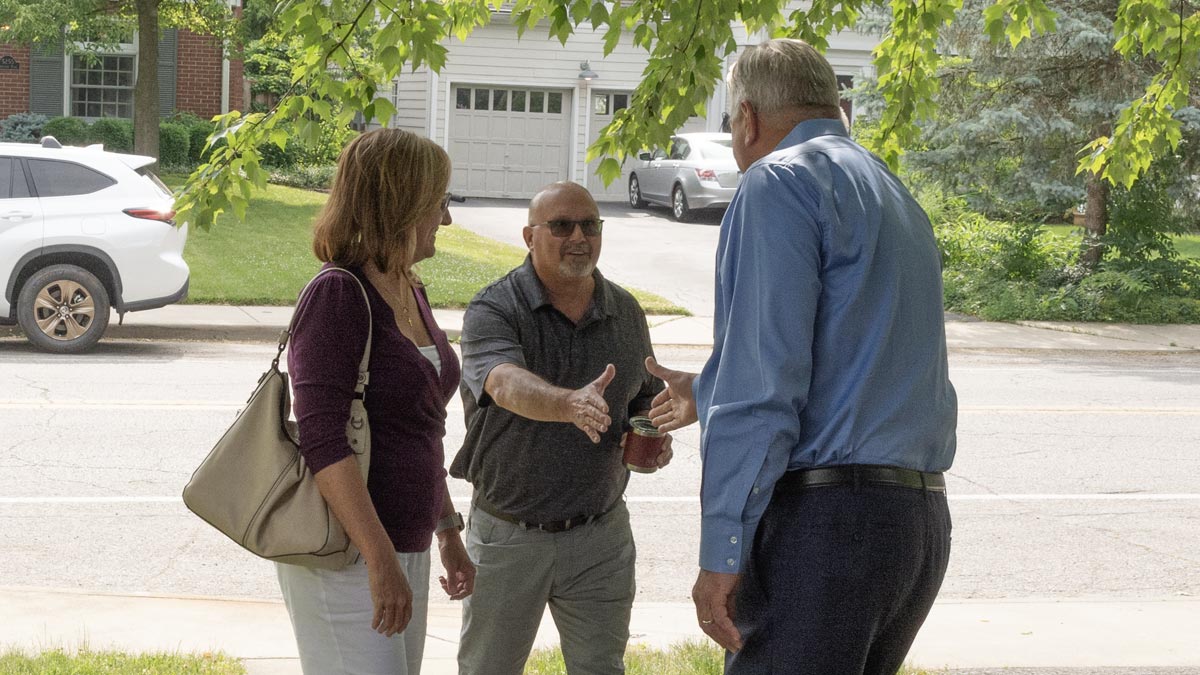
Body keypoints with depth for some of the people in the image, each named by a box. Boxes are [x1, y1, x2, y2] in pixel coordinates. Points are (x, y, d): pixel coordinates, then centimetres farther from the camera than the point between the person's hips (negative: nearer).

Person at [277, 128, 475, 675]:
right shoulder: (337, 296, -15)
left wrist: (447, 529, 23)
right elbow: (323, 441, -22)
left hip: (404, 546, 9)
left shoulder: (410, 294, 12)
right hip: (346, 558, -9)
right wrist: (381, 562, -25)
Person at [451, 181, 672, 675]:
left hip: (599, 536, 3)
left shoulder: (625, 313, 4)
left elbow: (647, 399, 17)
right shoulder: (493, 310, -12)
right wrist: (570, 404, -52)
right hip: (507, 536, -3)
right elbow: (506, 384, -32)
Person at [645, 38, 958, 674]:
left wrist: (721, 550, -16)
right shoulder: (896, 197, 21)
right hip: (922, 520, 9)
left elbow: (766, 377, -16)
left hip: (826, 524, -9)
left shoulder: (781, 181, -6)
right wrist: (707, 393, 47)